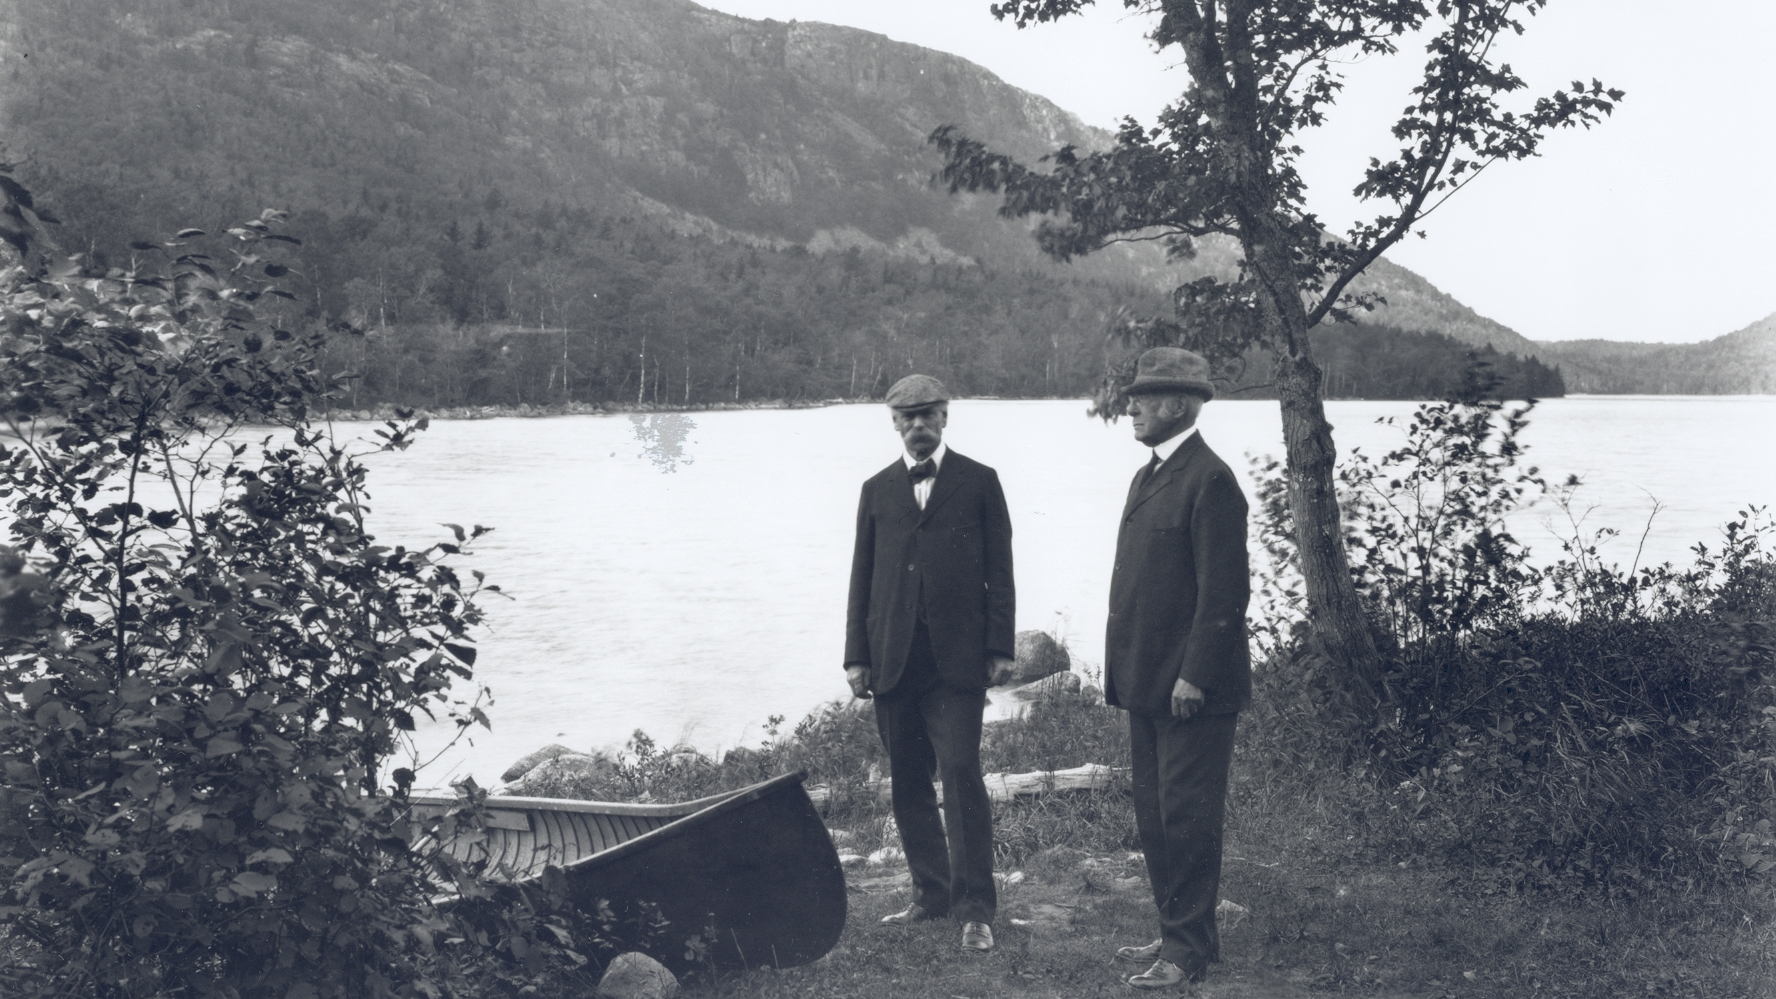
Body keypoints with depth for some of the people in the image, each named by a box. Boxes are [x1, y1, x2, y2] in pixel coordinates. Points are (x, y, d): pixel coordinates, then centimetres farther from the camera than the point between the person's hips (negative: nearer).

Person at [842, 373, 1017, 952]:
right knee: (907, 784, 7)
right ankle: (931, 892, 18)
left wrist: (1000, 648, -3)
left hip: (956, 659, -3)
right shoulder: (877, 490, 14)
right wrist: (856, 656, 6)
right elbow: (862, 577, 13)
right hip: (893, 660, 4)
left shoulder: (979, 482, 7)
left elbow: (999, 572, 5)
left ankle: (974, 907, -3)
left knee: (961, 774, -9)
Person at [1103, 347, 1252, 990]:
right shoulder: (1148, 477, 16)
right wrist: (1122, 669, 14)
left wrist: (1195, 676, -20)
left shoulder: (1209, 480, -14)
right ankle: (1176, 931, 26)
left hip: (1192, 687, -10)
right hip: (1148, 683, 10)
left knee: (1187, 818, -2)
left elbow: (1225, 591, -18)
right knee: (1154, 816, 15)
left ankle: (1189, 949, 7)